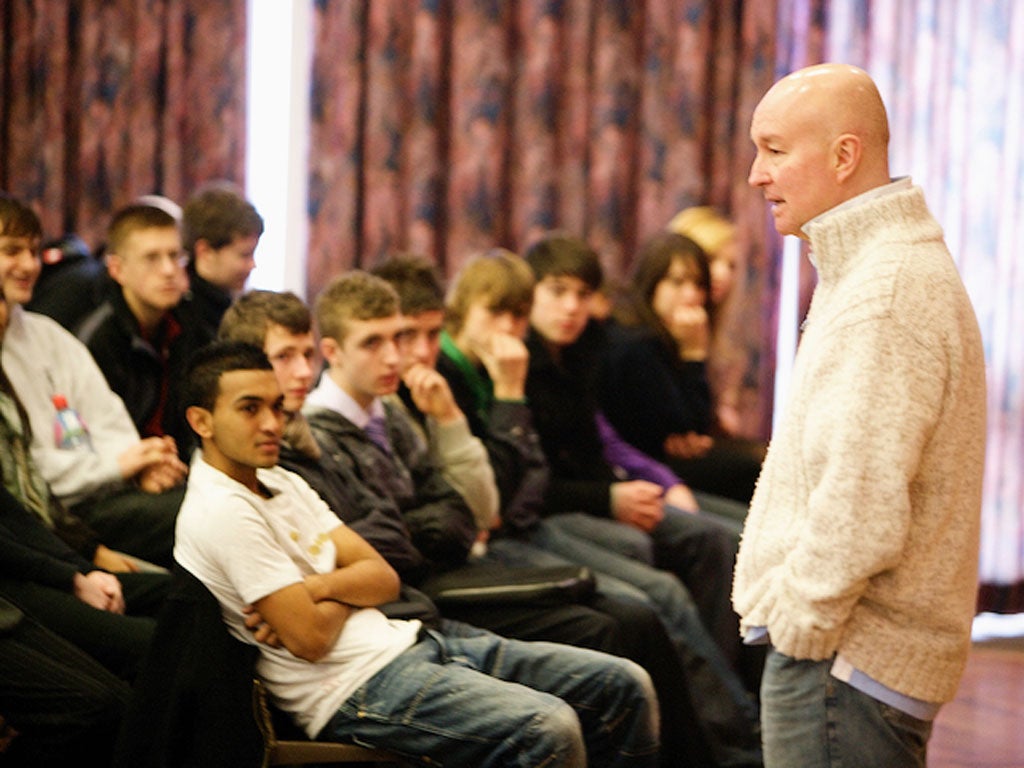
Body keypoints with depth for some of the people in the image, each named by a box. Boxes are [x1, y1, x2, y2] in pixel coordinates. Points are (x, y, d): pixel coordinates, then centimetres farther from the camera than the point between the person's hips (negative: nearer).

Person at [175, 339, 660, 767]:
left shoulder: (281, 483, 17)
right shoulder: (220, 512, -12)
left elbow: (385, 578, 11)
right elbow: (310, 638, -17)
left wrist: (319, 586, -10)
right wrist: (347, 593, 3)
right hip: (355, 688, -10)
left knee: (624, 686, 0)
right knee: (548, 729, -32)